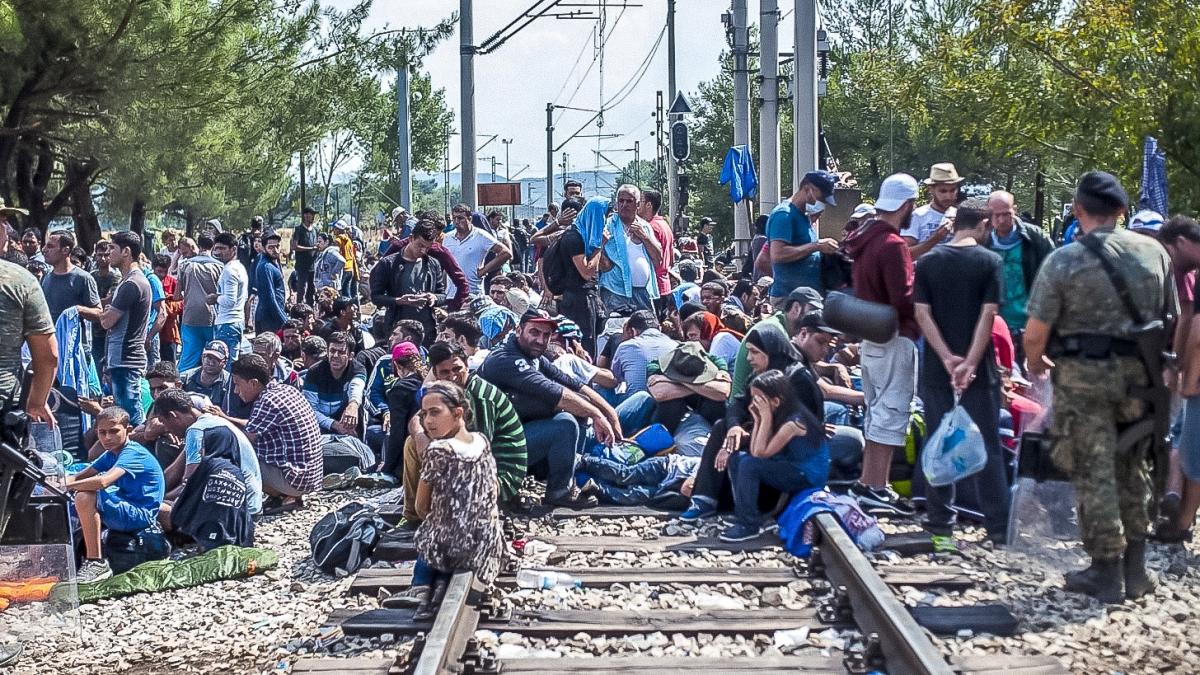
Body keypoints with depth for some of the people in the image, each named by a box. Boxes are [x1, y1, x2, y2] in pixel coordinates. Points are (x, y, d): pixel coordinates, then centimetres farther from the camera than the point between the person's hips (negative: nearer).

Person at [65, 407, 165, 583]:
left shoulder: (133, 453, -17)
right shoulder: (110, 455, 11)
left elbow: (103, 481, -32)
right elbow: (80, 476, 8)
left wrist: (68, 485, -24)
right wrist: (59, 484, -14)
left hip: (140, 516, -10)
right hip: (125, 508, 10)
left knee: (85, 497, -28)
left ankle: (96, 562, -24)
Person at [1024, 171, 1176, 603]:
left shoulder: (1063, 261, -10)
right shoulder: (1154, 253, 3)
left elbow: (1035, 332, -10)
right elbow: (1172, 320, 9)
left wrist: (1034, 363, 11)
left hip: (1083, 375, -4)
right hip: (1139, 374, 4)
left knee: (1094, 473, 4)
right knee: (1131, 470, 16)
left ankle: (1107, 574, 8)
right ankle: (1134, 570, 22)